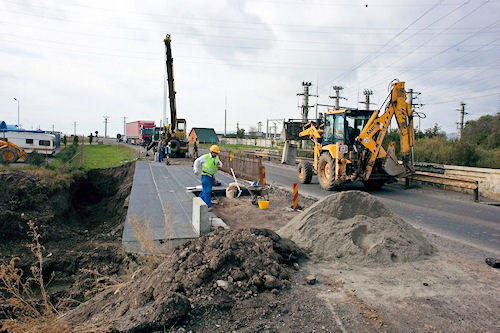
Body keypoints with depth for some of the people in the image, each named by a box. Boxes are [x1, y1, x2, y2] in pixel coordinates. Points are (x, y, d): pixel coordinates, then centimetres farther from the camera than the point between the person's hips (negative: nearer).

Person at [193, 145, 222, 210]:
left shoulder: (216, 157, 2)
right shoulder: (205, 157, -15)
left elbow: (220, 164, 12)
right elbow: (197, 161, -1)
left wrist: (219, 164, -12)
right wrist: (196, 170, -6)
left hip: (212, 176, 6)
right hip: (205, 175, -6)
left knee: (205, 190, 15)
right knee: (207, 190, -12)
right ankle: (208, 206, -12)